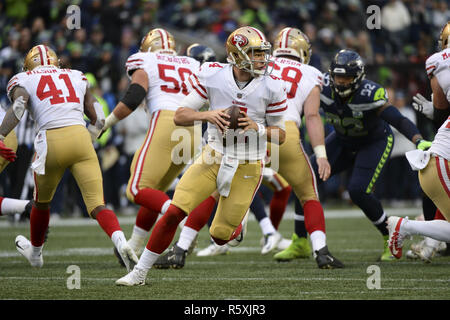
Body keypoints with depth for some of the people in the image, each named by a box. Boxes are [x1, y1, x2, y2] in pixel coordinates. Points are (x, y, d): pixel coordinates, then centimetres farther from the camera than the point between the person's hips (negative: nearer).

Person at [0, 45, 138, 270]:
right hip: (80, 137, 1)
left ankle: (35, 251, 45)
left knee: (42, 202, 24)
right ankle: (120, 241, -30)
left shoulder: (24, 81, 14)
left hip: (51, 141, -1)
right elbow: (98, 119, 21)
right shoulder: (76, 78, 24)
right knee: (97, 205, -2)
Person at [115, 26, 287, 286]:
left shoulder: (271, 87, -9)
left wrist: (257, 128, -20)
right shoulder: (212, 75, -9)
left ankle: (239, 221, 41)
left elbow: (280, 135, 0)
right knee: (174, 213, -13)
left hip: (247, 167, 0)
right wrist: (207, 115, -26)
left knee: (221, 235, 2)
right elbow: (180, 116, -6)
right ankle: (140, 272, -1)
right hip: (214, 156, 1)